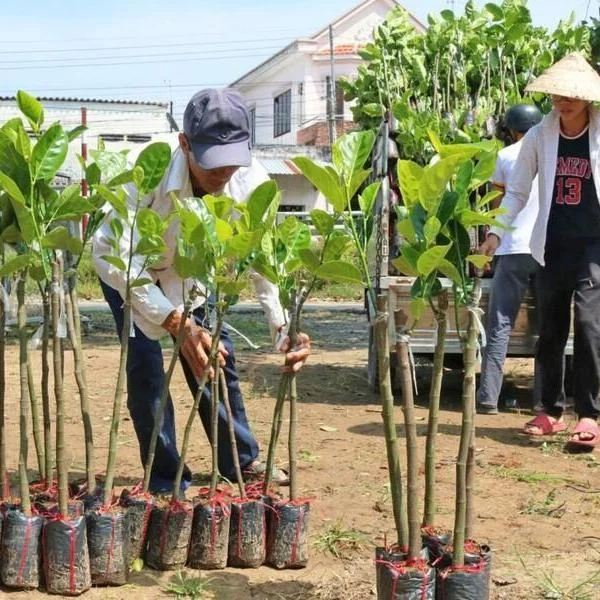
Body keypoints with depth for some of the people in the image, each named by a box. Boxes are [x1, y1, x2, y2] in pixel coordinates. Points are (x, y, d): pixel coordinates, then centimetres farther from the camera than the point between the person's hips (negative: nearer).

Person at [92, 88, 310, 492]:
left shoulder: (252, 181, -31)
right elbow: (109, 251, -47)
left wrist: (285, 327, -43)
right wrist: (174, 321, -55)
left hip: (189, 271, 4)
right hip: (129, 270, -3)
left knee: (217, 357, 6)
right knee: (145, 367, -11)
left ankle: (242, 460, 23)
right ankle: (166, 478, 5)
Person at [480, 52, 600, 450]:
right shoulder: (539, 137, 2)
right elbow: (518, 190, 5)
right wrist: (496, 232, -5)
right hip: (552, 245, 3)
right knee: (551, 330, 8)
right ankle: (551, 411, 19)